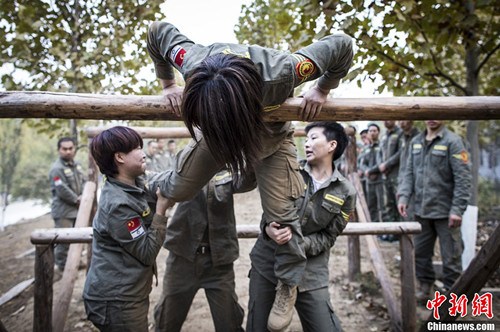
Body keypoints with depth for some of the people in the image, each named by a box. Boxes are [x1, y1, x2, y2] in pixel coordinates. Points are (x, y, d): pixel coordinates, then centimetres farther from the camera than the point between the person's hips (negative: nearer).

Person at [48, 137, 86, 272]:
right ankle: (61, 266, 10)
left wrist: (82, 197, -6)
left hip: (77, 209, 8)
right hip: (63, 210, -8)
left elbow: (84, 182, 11)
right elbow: (62, 190, -22)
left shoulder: (77, 165, 11)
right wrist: (77, 200, -11)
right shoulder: (57, 169, -17)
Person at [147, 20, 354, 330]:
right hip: (216, 133, 2)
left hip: (271, 139, -2)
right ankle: (160, 192, 41)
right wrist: (168, 84, -11)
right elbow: (158, 31, -15)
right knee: (179, 189, 1)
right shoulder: (193, 64, -37)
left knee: (281, 212, -7)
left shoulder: (280, 73, -44)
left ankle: (288, 283, 18)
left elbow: (343, 45, -29)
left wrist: (322, 90, -20)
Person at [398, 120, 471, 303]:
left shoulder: (453, 141, -9)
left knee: (451, 257, 6)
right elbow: (409, 173, 11)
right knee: (420, 252, 14)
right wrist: (404, 197, -2)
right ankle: (425, 286, 31)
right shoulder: (415, 142, 8)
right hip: (421, 209, 5)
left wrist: (457, 209, -17)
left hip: (445, 211, -5)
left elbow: (463, 178, -12)